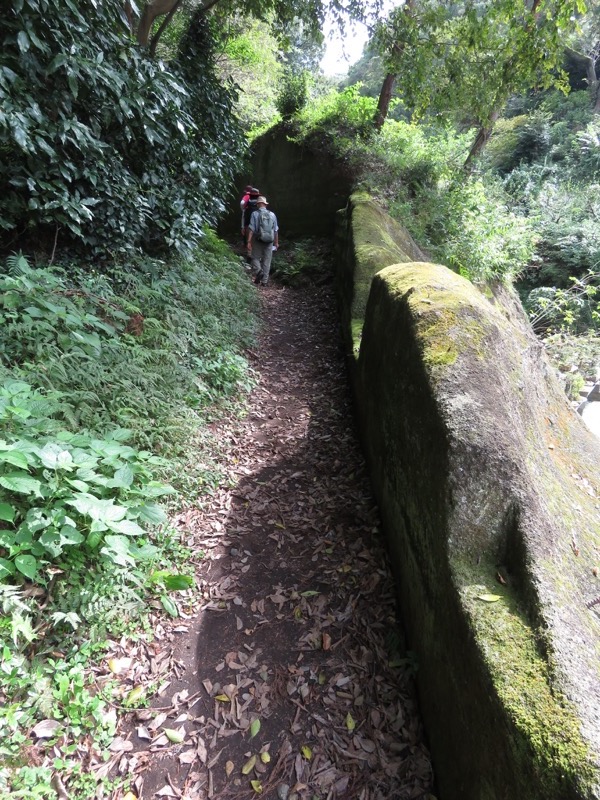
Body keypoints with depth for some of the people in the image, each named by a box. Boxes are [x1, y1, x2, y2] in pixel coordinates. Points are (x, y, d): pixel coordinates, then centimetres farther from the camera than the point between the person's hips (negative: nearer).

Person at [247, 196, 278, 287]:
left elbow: (251, 229, -11)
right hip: (269, 242, 3)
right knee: (266, 261, 9)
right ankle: (264, 281, 10)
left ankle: (258, 271, -17)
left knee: (255, 258, 11)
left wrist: (249, 242, -10)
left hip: (258, 241, -3)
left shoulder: (255, 214, -5)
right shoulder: (272, 214, 6)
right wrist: (276, 242, 19)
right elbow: (276, 230, 10)